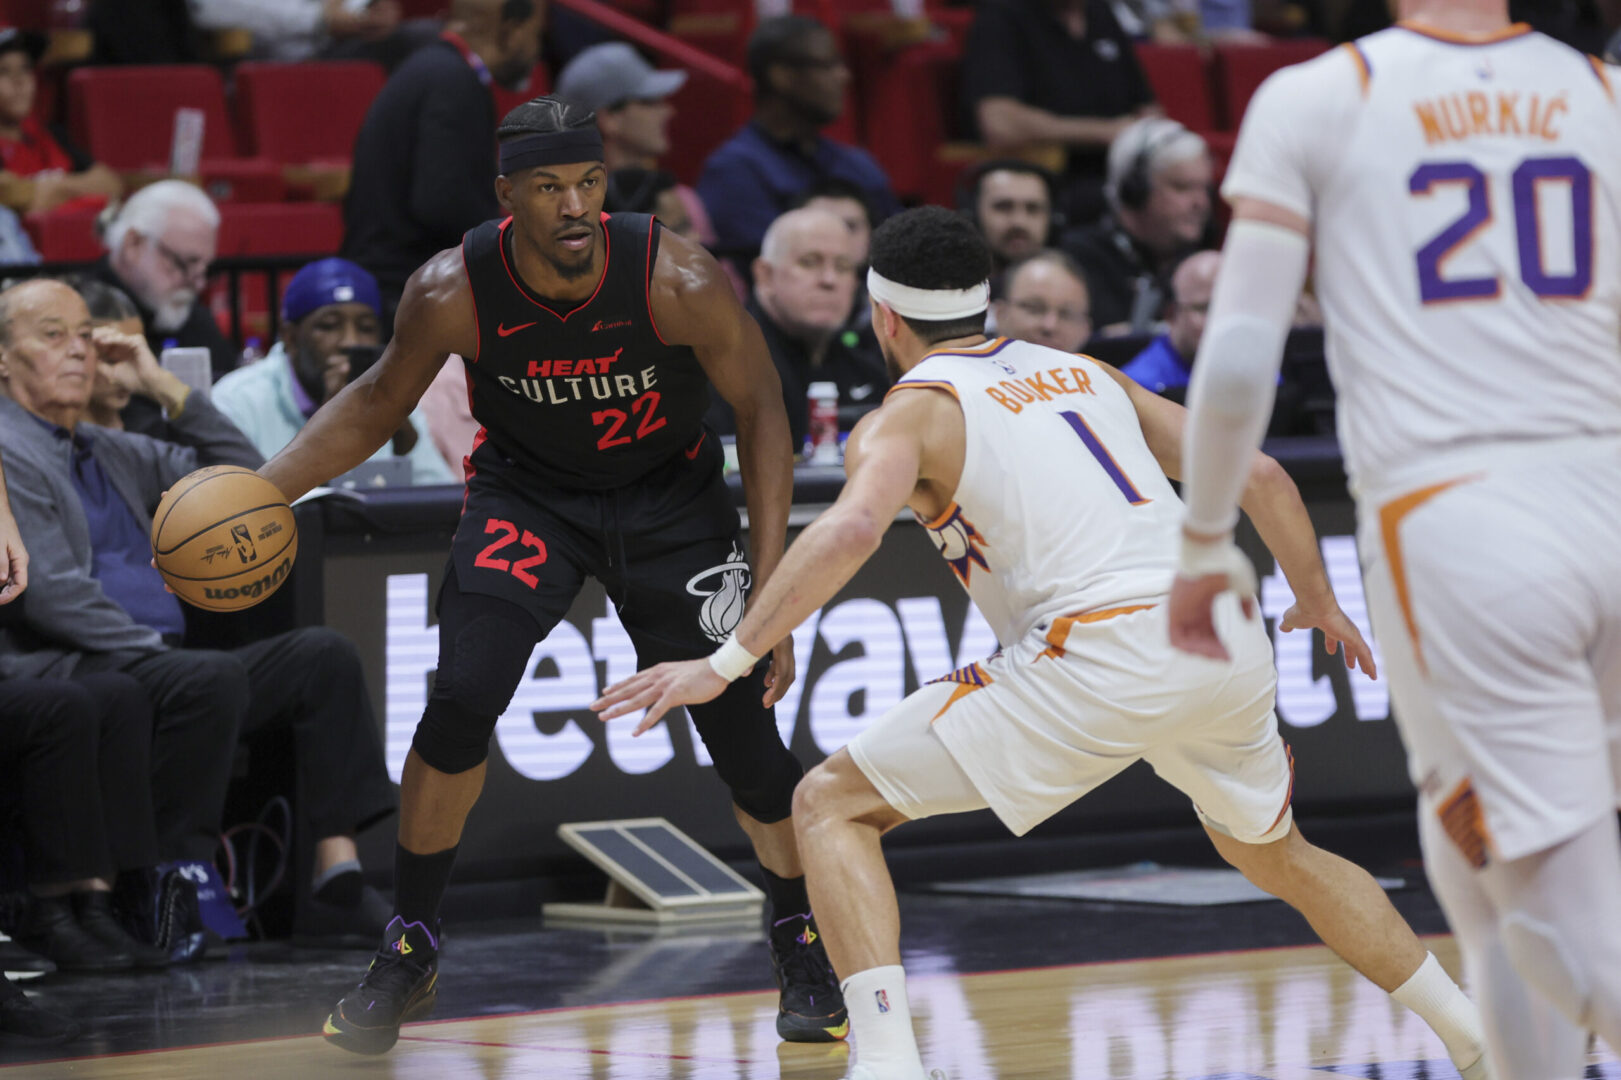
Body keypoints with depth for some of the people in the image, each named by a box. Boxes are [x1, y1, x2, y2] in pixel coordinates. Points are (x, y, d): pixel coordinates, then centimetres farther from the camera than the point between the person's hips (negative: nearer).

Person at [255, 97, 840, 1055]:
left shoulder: (682, 283, -29)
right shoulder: (453, 292, -23)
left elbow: (761, 412, -16)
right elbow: (381, 400, -4)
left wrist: (771, 591, -21)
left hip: (670, 495, -1)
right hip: (526, 491, 1)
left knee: (740, 717, -5)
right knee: (462, 699, -18)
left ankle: (804, 949, 19)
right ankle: (410, 951, 0)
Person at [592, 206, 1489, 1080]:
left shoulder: (908, 415, 7)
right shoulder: (1084, 372, 25)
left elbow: (852, 528, -15)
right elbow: (1260, 476, 23)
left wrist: (725, 664, -15)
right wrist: (1318, 603, 38)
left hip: (1103, 654, -6)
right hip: (1228, 644, 6)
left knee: (832, 805, 4)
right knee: (1276, 856, 35)